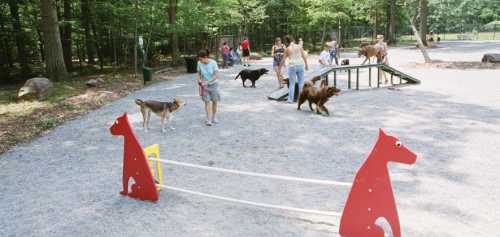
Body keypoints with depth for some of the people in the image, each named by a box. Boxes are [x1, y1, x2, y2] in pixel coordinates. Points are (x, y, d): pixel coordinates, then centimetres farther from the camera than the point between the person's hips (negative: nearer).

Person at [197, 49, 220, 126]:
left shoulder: (213, 63, -18)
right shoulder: (199, 63, -9)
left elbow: (216, 76, -20)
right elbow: (199, 73, 4)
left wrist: (207, 82, -25)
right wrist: (199, 79, -16)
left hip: (213, 84, -1)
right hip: (204, 85, 1)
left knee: (215, 101, 7)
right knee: (207, 102, -5)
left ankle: (213, 117, 25)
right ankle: (208, 120, -3)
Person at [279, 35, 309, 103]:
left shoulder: (287, 49, -2)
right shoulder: (299, 47, 1)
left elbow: (283, 60, 0)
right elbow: (304, 57, 2)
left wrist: (280, 68, 8)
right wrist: (306, 65, 13)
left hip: (292, 66, -1)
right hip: (300, 65, 1)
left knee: (292, 84, 5)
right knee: (301, 83, 10)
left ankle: (290, 99, 4)